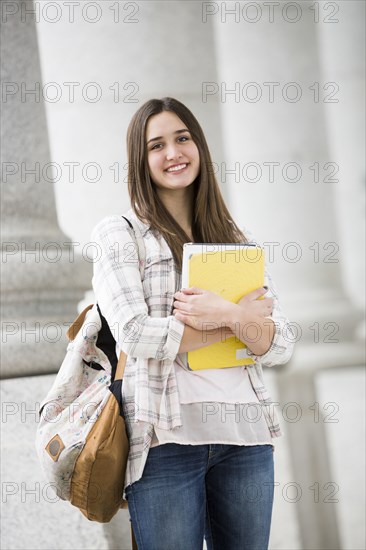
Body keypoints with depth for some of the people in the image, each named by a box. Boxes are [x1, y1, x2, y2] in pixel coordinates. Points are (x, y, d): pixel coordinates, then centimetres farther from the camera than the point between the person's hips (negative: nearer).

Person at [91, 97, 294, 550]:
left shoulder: (236, 239, 14)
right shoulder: (117, 234, 3)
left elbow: (279, 347, 5)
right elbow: (135, 335, -11)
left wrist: (230, 315, -16)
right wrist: (240, 321, -8)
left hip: (245, 434, 4)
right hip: (166, 438, -4)